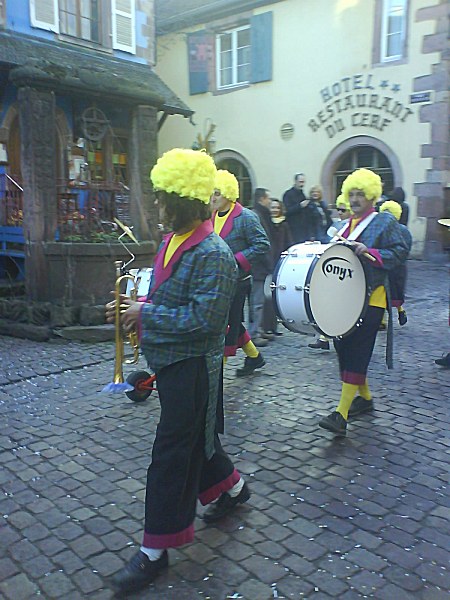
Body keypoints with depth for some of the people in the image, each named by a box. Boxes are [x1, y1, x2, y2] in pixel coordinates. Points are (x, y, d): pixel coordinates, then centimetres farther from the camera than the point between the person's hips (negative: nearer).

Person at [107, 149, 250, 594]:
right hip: (168, 360, 9)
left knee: (172, 453, -1)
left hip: (192, 366, -9)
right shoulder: (172, 241, 7)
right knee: (194, 436, 23)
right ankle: (231, 488, 48)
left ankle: (155, 551, 14)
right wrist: (130, 309, 0)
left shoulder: (213, 255, -21)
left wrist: (144, 314, -20)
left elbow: (201, 318, -27)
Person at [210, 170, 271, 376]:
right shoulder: (212, 216, 9)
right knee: (232, 322, 16)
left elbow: (262, 244, -16)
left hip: (236, 280, -8)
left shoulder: (245, 217, -13)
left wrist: (236, 260, -21)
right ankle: (254, 356, 34)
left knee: (229, 323, -1)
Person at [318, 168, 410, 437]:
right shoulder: (346, 225, 18)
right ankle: (365, 397, 30)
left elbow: (401, 252, -11)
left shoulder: (385, 221, -2)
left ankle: (341, 414, -11)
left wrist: (369, 253, -23)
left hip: (371, 297, -7)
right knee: (343, 346, 10)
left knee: (357, 352, -9)